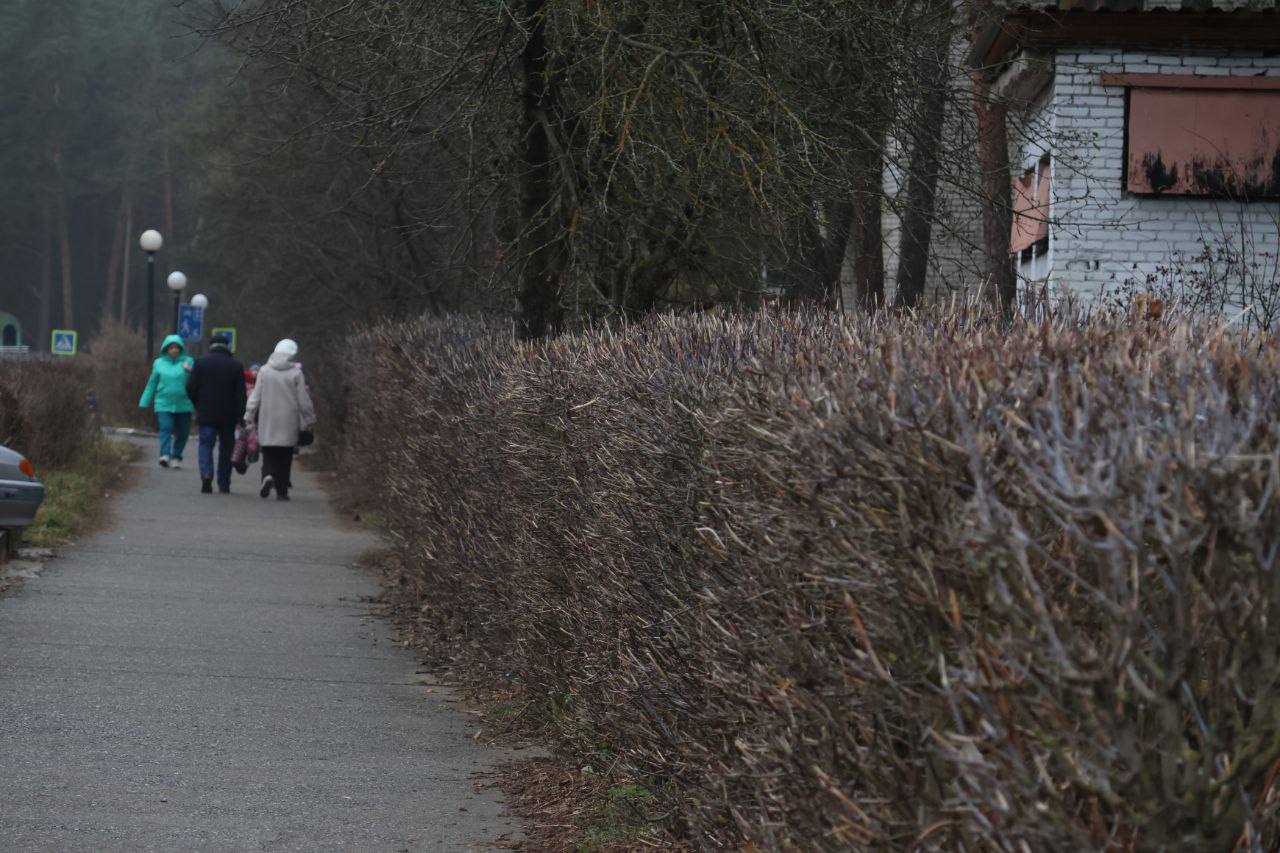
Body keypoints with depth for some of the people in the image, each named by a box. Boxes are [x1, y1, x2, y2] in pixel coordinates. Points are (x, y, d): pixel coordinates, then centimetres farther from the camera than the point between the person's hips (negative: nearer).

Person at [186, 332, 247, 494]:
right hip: (228, 417, 1)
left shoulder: (201, 363, -2)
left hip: (206, 414, -1)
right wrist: (241, 416, -2)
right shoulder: (236, 366, -1)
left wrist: (198, 405, 14)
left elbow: (190, 388, -2)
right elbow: (241, 394, -5)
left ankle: (206, 475, -22)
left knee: (206, 445, 3)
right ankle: (224, 484, 15)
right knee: (226, 448, 11)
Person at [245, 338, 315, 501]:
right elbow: (303, 400, -2)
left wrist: (250, 416, 9)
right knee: (285, 457, 5)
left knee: (268, 455, 8)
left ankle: (267, 476, -21)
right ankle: (282, 491, 4)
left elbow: (256, 396, 3)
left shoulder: (264, 371, 0)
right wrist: (308, 419, 9)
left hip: (267, 422, 1)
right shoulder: (296, 373, -5)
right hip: (288, 422, -1)